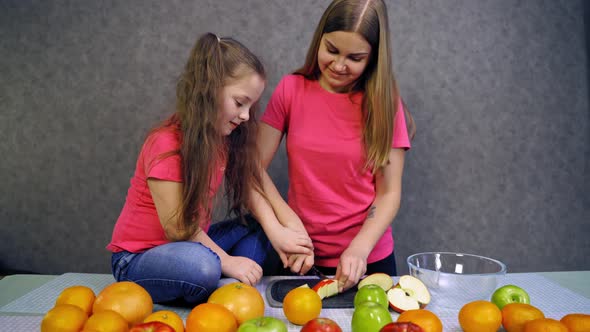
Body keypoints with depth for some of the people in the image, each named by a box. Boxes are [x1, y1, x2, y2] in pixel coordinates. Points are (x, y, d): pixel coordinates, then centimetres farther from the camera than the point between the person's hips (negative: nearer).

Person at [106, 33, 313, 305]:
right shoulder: (167, 144, -25)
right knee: (202, 267, -36)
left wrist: (276, 232, -21)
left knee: (257, 229, -3)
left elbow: (249, 186, -5)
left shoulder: (224, 137, -2)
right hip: (137, 259, -8)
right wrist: (227, 262, -16)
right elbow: (178, 227, -22)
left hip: (192, 243, 8)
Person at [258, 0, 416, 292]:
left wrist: (359, 249, -22)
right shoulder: (291, 90, -7)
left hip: (369, 257, 0)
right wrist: (291, 223, -20)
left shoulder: (383, 103, -7)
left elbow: (389, 193, -8)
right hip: (304, 257, 0)